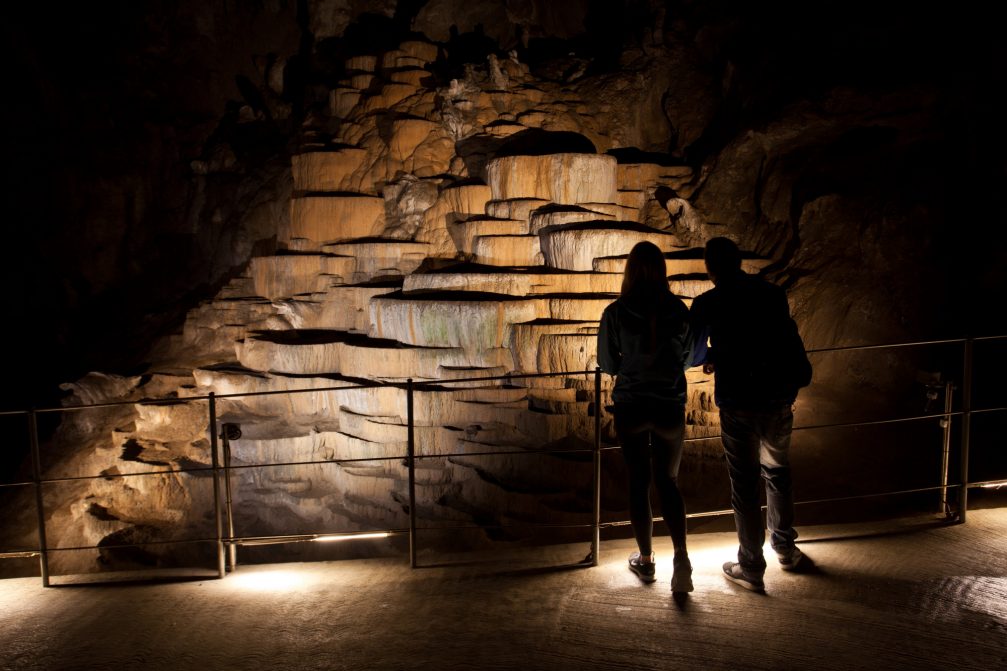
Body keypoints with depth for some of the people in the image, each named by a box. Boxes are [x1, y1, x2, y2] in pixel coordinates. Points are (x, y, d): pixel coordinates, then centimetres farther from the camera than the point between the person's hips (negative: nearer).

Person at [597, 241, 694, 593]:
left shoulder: (615, 313, -10)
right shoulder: (678, 310, -6)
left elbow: (606, 363, -2)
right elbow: (688, 358, 4)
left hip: (630, 407, -1)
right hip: (670, 408, 1)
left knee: (639, 483, 12)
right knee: (668, 482, 14)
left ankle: (646, 560, 25)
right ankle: (681, 556, -3)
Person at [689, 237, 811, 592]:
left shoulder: (708, 304, -8)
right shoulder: (773, 294, 3)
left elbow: (692, 353, 3)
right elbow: (788, 342, 14)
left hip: (738, 406, -4)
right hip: (779, 399, 4)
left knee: (744, 484, 5)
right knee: (778, 473, 22)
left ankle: (751, 568, 13)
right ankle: (785, 549, 36)